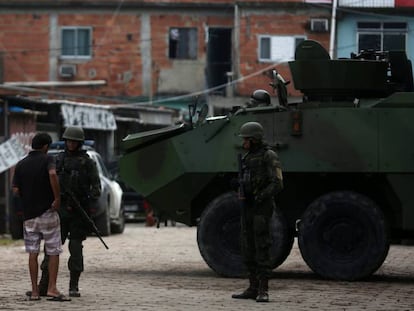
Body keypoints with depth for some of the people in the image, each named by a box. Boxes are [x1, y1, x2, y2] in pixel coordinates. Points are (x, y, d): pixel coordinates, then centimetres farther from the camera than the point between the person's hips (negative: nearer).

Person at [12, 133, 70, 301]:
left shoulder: (21, 164, 7)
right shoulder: (47, 160, -5)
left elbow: (15, 190, -1)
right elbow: (52, 174, -27)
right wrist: (57, 197, -20)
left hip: (29, 213, 4)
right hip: (47, 212, -4)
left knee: (33, 253, 7)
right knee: (53, 252, 4)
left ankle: (34, 291, 5)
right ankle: (52, 288, -5)